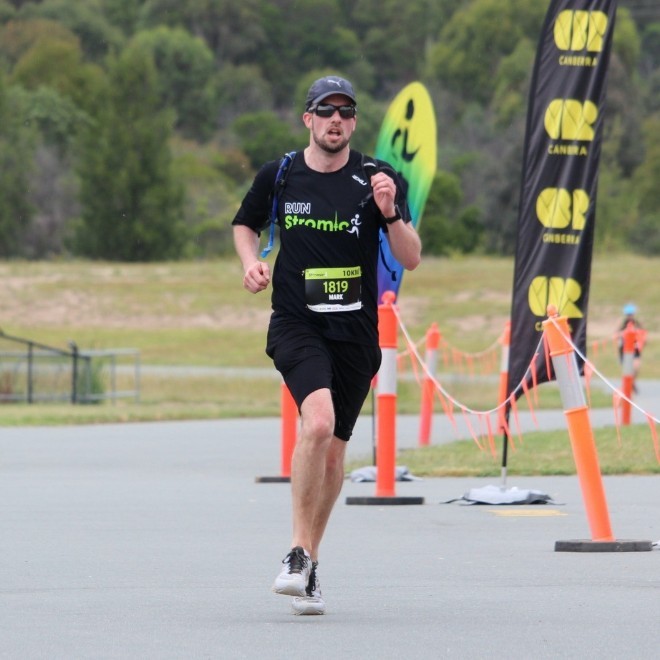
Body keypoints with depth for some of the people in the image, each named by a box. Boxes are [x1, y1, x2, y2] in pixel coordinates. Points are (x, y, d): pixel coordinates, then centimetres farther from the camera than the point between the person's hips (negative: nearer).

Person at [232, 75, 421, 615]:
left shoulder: (377, 181, -1)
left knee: (333, 450, 9)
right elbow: (245, 224, 21)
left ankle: (309, 564, 25)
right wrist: (252, 262, 1)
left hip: (356, 331, 2)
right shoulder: (279, 176, 2)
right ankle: (298, 554, -18)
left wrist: (390, 213, -22)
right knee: (318, 421, -26)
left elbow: (411, 260, -5)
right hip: (296, 323, -2)